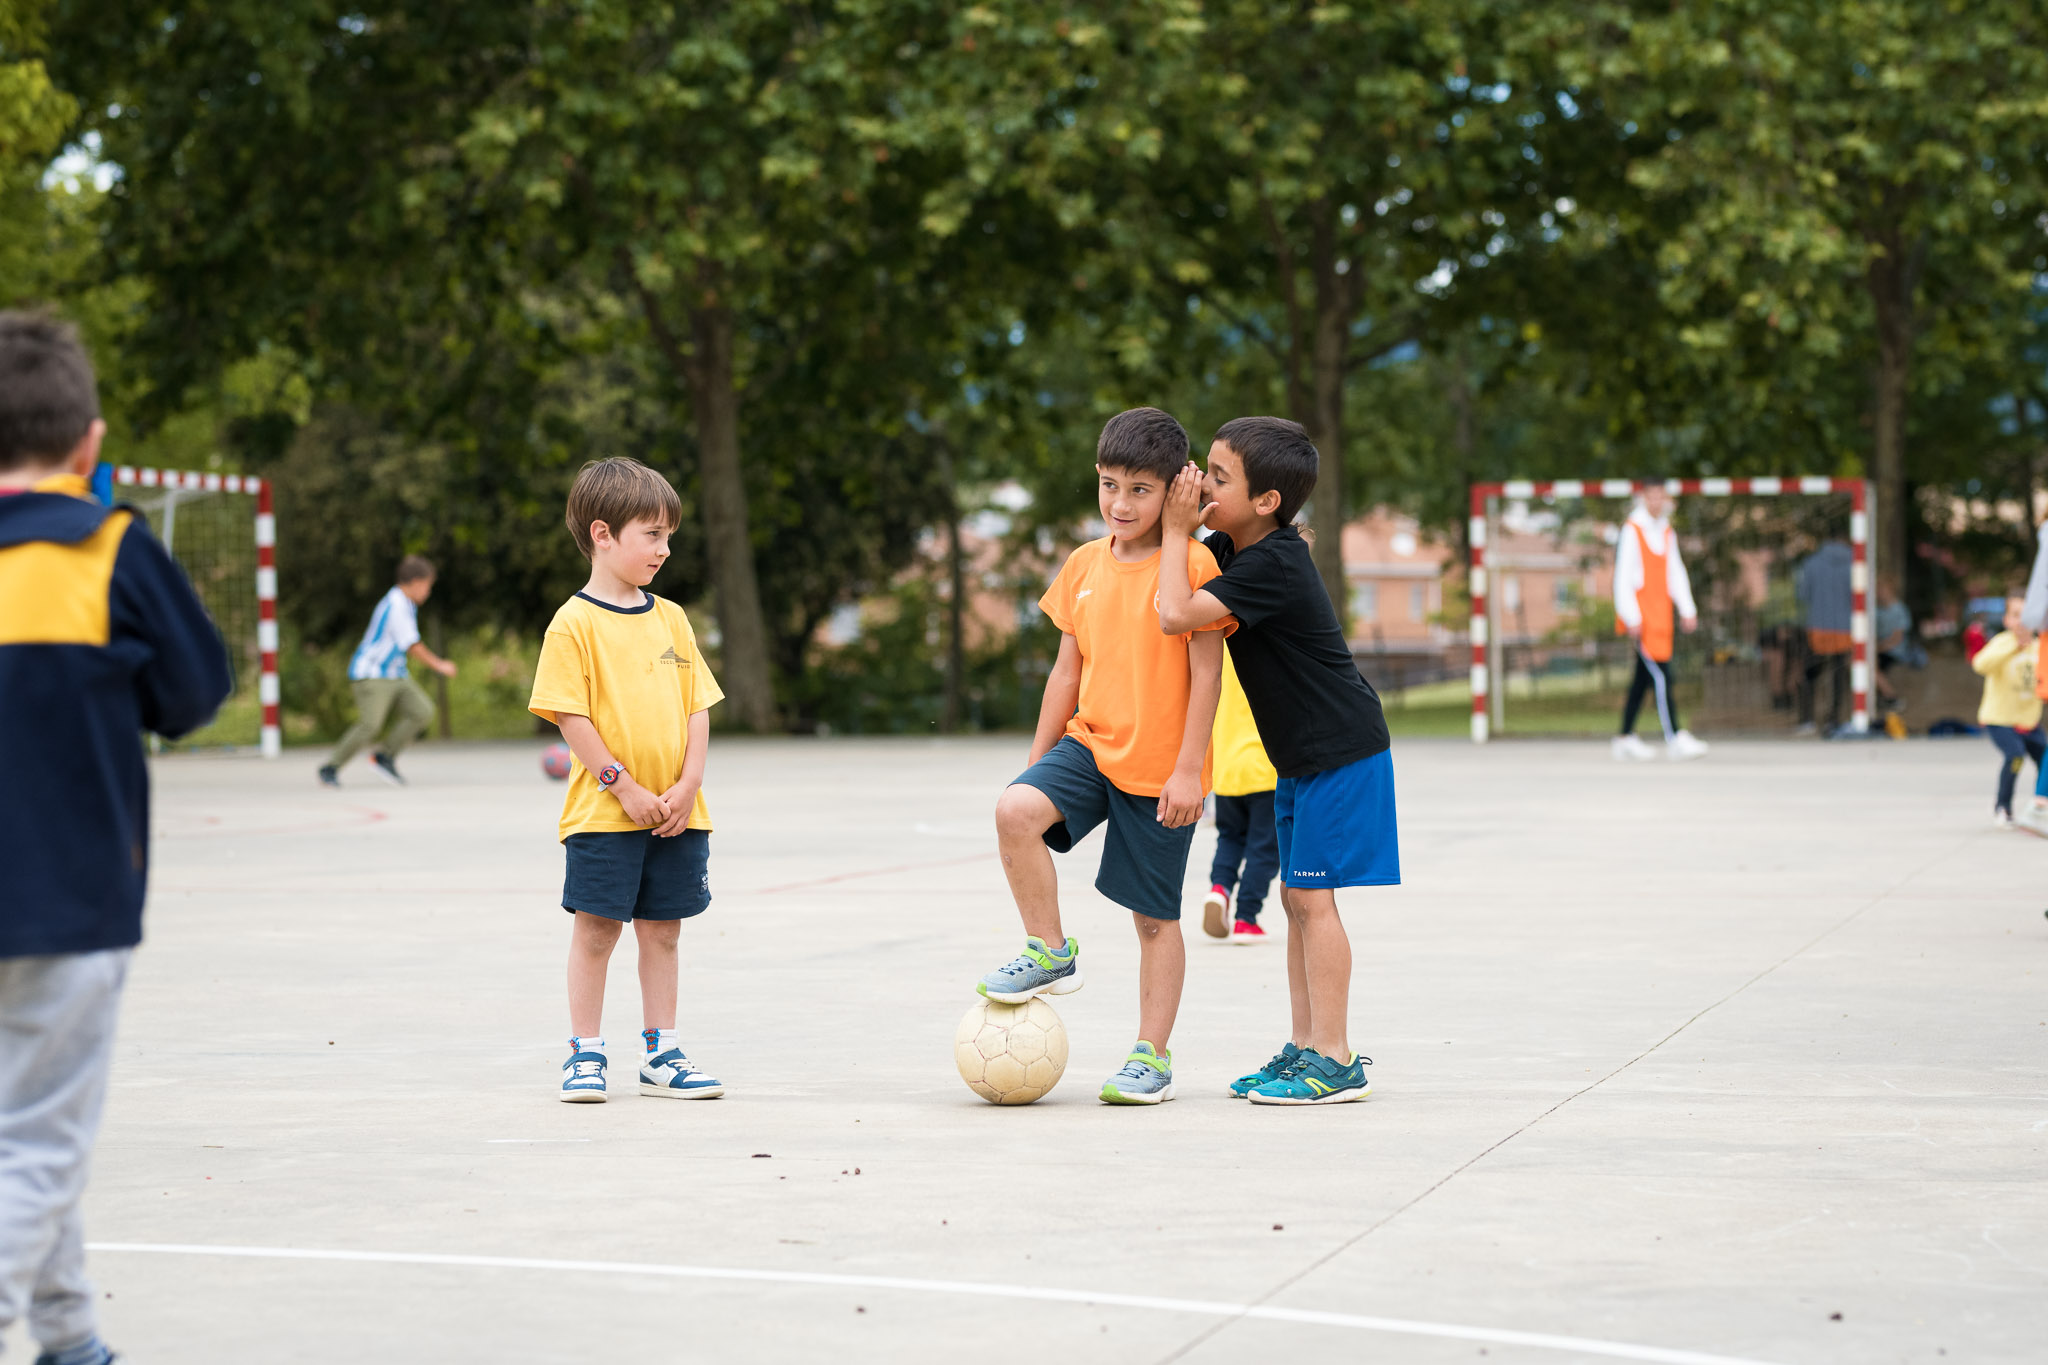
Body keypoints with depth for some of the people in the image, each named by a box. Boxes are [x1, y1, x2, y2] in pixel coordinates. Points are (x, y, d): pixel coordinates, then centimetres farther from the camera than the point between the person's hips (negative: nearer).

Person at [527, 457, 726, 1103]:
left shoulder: (671, 619, 9)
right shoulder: (575, 624, -8)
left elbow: (697, 706, 9)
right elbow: (571, 716, -11)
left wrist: (687, 786, -4)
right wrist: (624, 787, -15)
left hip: (676, 814, 5)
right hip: (603, 813, -5)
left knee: (662, 929, 10)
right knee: (595, 928, 1)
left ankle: (662, 1053, 18)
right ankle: (585, 1054, 10)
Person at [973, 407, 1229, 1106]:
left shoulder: (1193, 564, -10)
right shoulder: (1084, 565, 7)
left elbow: (1206, 673, -11)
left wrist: (1189, 770, -16)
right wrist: (1037, 758, 13)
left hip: (1160, 771, -4)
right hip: (1090, 742, 5)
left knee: (1155, 916, 4)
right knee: (1015, 811, -24)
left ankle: (1152, 1055, 16)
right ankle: (1050, 951, -6)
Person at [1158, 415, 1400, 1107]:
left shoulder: (1271, 568, -24)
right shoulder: (1235, 548, 4)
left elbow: (1176, 615, -32)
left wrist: (1177, 532, -20)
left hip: (1340, 751, -10)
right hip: (1302, 755, 10)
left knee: (1311, 895, -9)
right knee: (1296, 896, 11)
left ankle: (1335, 1061, -4)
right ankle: (1305, 1047, 18)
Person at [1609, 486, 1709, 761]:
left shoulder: (1667, 532, 14)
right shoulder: (1632, 530, -8)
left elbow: (1675, 573, 19)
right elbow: (1622, 578, -11)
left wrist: (1687, 609, 10)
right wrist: (1632, 618, -14)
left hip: (1661, 614, 8)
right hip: (1640, 618, -8)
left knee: (1643, 677, 10)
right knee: (1661, 675, -14)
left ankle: (1625, 738, 18)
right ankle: (1674, 739, -16)